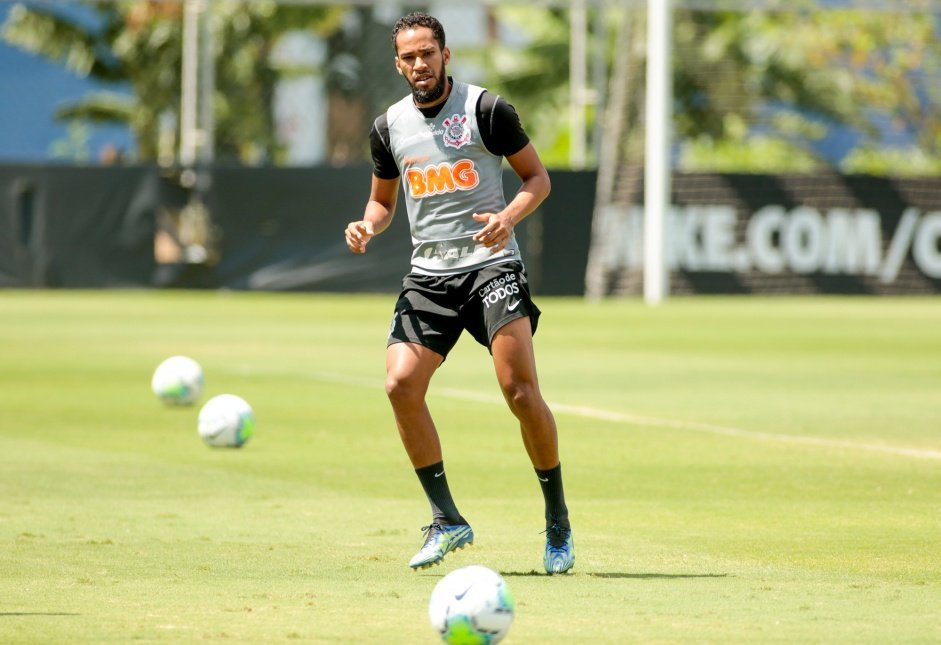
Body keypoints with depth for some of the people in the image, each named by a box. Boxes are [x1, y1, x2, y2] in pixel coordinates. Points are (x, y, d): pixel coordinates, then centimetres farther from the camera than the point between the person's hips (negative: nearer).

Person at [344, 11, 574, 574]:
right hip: (429, 273, 4)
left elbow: (538, 177, 3)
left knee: (520, 390, -18)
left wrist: (509, 216, -16)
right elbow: (384, 199, 23)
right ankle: (447, 521, -2)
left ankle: (558, 522, 0)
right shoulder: (389, 127, 10)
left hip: (491, 264, -4)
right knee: (401, 384, -15)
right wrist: (368, 226, 1)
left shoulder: (487, 110, -3)